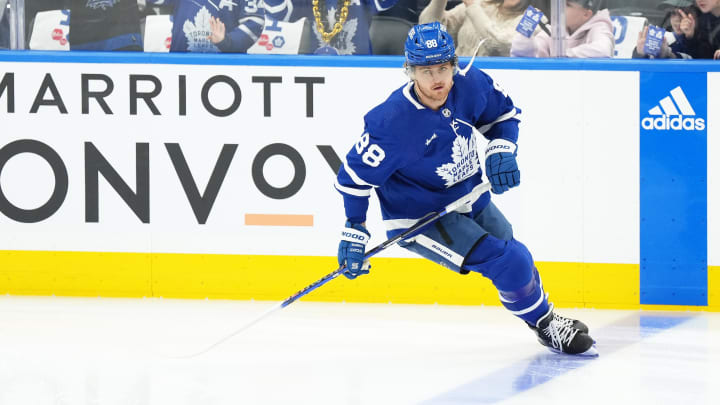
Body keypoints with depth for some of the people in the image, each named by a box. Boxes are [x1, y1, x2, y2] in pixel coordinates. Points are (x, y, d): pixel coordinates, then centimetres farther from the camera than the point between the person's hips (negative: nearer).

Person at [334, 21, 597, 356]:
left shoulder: (470, 85, -16)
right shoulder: (395, 122, -31)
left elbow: (504, 112, 5)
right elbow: (357, 172, -21)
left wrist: (501, 149, -12)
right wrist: (354, 231, -18)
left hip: (470, 198, 7)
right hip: (420, 217, -6)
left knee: (516, 259, 20)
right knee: (509, 263, -17)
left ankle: (547, 322, 48)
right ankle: (545, 324, 9)